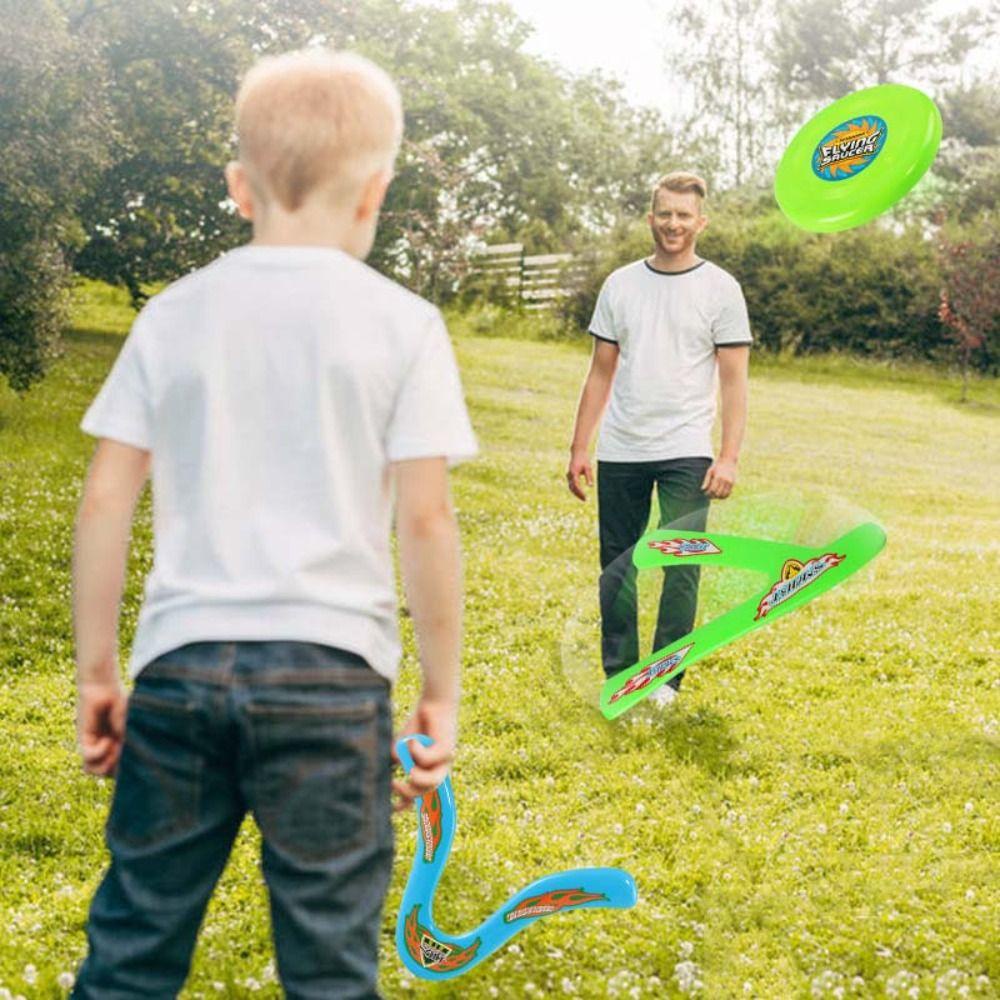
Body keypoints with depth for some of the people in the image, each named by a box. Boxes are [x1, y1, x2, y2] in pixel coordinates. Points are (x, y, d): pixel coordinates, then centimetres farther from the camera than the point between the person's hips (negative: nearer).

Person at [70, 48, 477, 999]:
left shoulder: (173, 314, 7)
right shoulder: (402, 323, -1)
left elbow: (105, 502, 5)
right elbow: (425, 518, -4)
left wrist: (96, 672, 12)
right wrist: (441, 690, 4)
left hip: (179, 661, 2)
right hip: (330, 669, -2)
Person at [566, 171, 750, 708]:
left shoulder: (720, 289, 1)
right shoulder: (620, 284, 10)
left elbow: (733, 382, -1)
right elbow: (601, 373, 13)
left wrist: (729, 457, -11)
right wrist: (579, 448, 7)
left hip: (685, 453, -3)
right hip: (619, 451, 3)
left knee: (682, 568, -6)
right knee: (616, 568, 9)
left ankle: (666, 679, 6)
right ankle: (618, 676, 19)